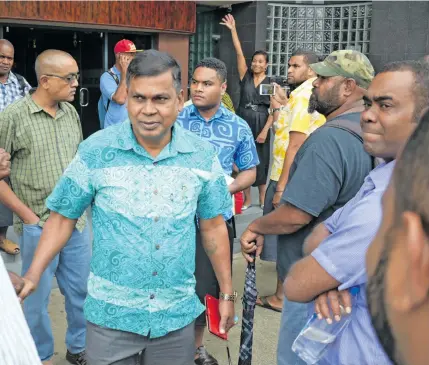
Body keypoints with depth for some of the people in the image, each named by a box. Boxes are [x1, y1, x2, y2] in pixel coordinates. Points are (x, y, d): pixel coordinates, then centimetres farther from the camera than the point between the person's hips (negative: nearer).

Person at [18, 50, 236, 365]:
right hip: (111, 315, -1)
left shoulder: (203, 156, -6)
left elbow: (213, 227, 4)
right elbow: (63, 218, -1)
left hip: (177, 315, 2)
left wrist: (227, 293, 8)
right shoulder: (95, 151, -11)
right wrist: (33, 275, -11)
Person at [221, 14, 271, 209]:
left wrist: (265, 130, -13)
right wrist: (233, 30, -13)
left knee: (261, 160, 5)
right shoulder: (246, 76, 2)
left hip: (261, 125, -1)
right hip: (243, 123, 1)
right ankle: (247, 199, 14)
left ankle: (262, 198, 18)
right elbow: (239, 53, -7)